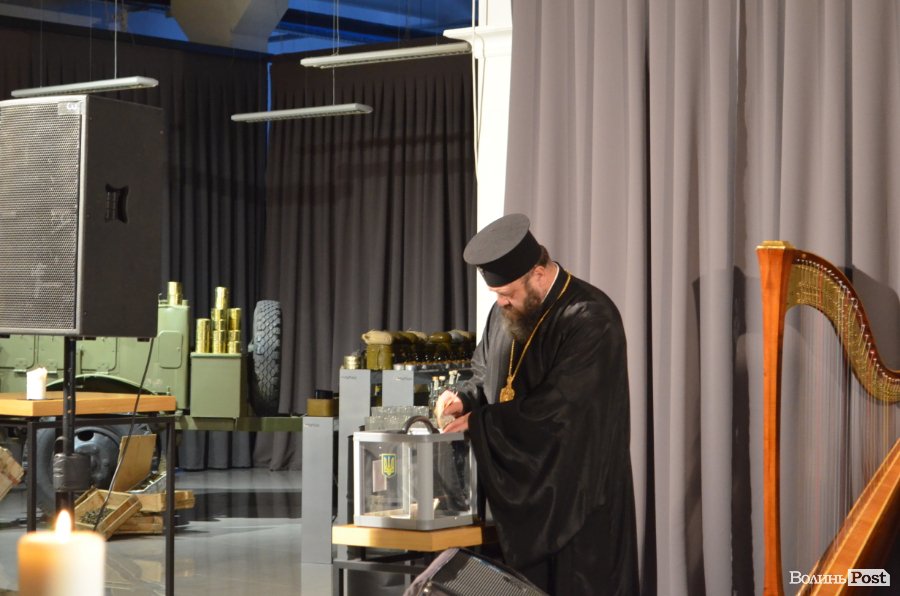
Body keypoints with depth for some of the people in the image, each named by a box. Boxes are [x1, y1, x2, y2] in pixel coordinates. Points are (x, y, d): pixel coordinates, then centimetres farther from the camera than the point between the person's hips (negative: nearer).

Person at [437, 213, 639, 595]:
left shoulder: (590, 319, -16)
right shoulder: (505, 312, 8)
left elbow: (560, 405, -21)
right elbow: (485, 374, 20)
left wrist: (480, 421, -17)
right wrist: (465, 398, -3)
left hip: (576, 496, -7)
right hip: (518, 491, 7)